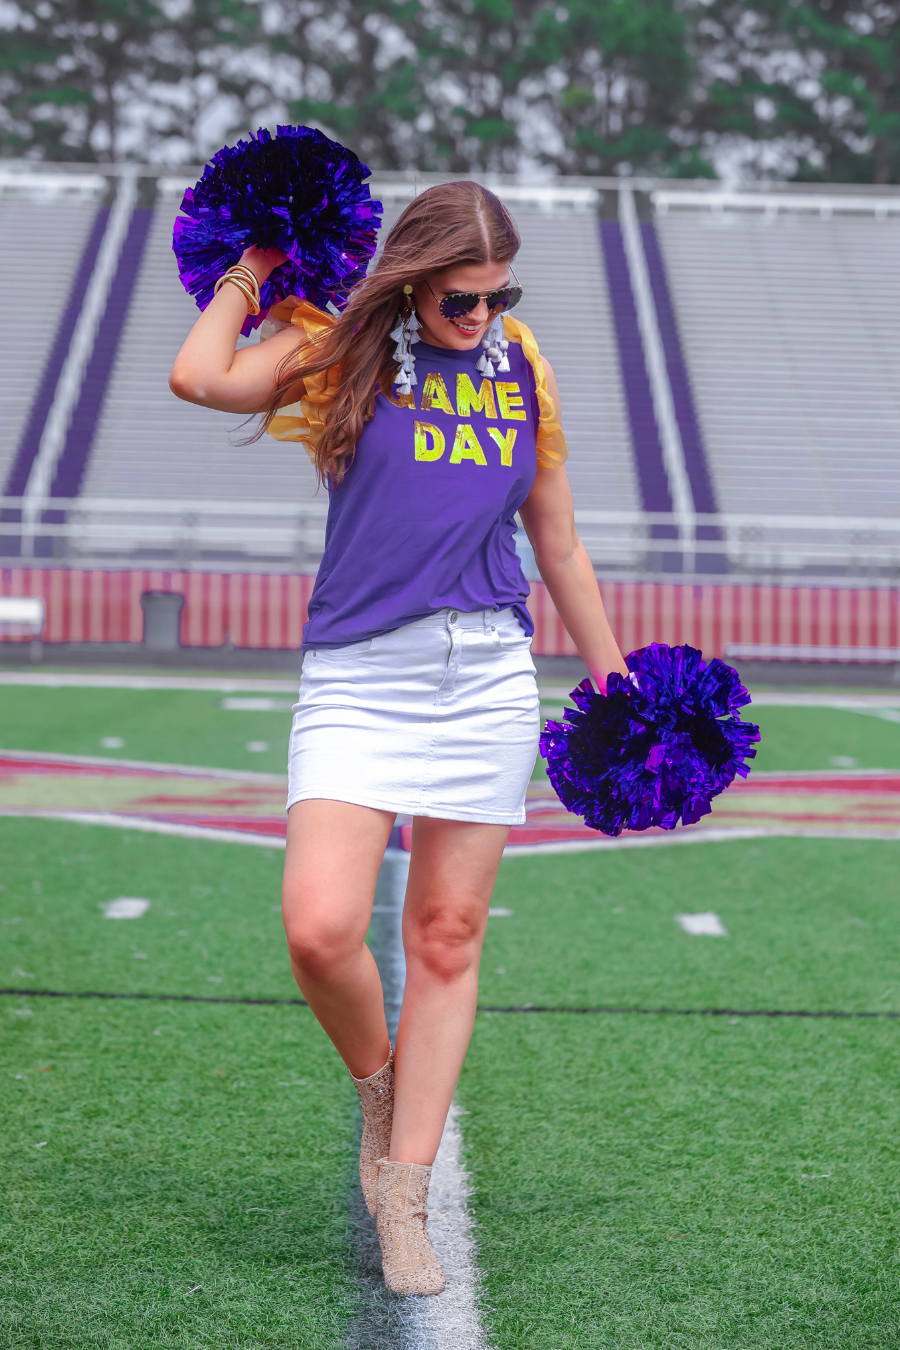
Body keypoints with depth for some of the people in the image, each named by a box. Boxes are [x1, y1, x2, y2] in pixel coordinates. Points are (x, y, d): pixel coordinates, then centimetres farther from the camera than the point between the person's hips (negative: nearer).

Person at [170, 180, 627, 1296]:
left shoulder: (523, 373, 13)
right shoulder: (340, 354, 4)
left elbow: (559, 546, 21)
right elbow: (201, 378, -14)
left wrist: (611, 680, 23)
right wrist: (251, 270, 1)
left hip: (487, 678, 3)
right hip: (358, 677, -3)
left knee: (448, 938, 4)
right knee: (319, 927, -17)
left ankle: (404, 1201, 13)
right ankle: (376, 1083, 16)